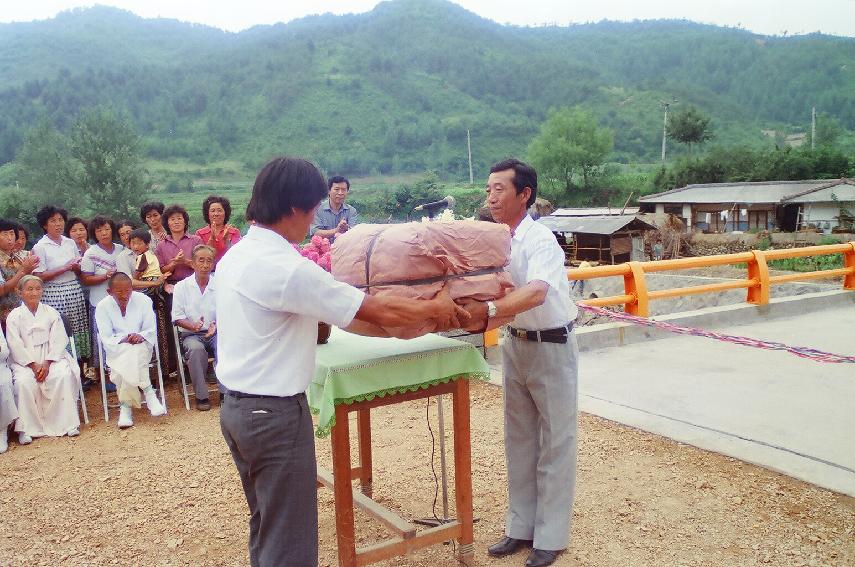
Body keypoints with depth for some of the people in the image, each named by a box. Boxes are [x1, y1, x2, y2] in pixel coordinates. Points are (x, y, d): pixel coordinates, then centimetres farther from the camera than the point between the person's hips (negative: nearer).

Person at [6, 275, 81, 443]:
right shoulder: (14, 316, 3)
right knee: (24, 382, -30)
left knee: (64, 376, -27)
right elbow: (16, 346, -4)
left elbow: (59, 341, 0)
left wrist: (47, 363, -13)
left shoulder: (51, 313, 7)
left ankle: (68, 422, -18)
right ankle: (26, 428, -19)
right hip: (25, 360, -1)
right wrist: (33, 365, -15)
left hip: (51, 358, 1)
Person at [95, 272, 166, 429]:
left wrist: (141, 336, -24)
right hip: (117, 349, 0)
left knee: (135, 353, -34)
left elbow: (151, 330, -2)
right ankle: (148, 393, -21)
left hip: (141, 346, 0)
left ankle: (126, 406, -25)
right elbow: (106, 339, -8)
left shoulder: (143, 300, -5)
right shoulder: (102, 307, -5)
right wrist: (124, 340, -26)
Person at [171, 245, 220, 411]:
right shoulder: (182, 286, 4)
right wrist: (193, 326, -19)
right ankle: (201, 396, -20)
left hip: (215, 333, 1)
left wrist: (216, 326, -20)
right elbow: (177, 317, -1)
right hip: (191, 335, 0)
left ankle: (225, 392, -21)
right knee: (196, 348, -33)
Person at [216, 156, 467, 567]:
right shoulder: (288, 269, -23)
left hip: (236, 406, 10)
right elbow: (381, 313, -18)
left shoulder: (236, 256, 5)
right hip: (274, 413, -9)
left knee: (265, 525, 23)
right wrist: (436, 308, -2)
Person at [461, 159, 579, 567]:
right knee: (519, 438, 15)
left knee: (555, 441, 5)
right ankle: (521, 527, 29)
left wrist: (489, 311, -48)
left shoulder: (540, 240, -21)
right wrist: (481, 321, -26)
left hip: (552, 346, -7)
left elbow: (536, 292, -38)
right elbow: (492, 294, -5)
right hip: (516, 344, 7)